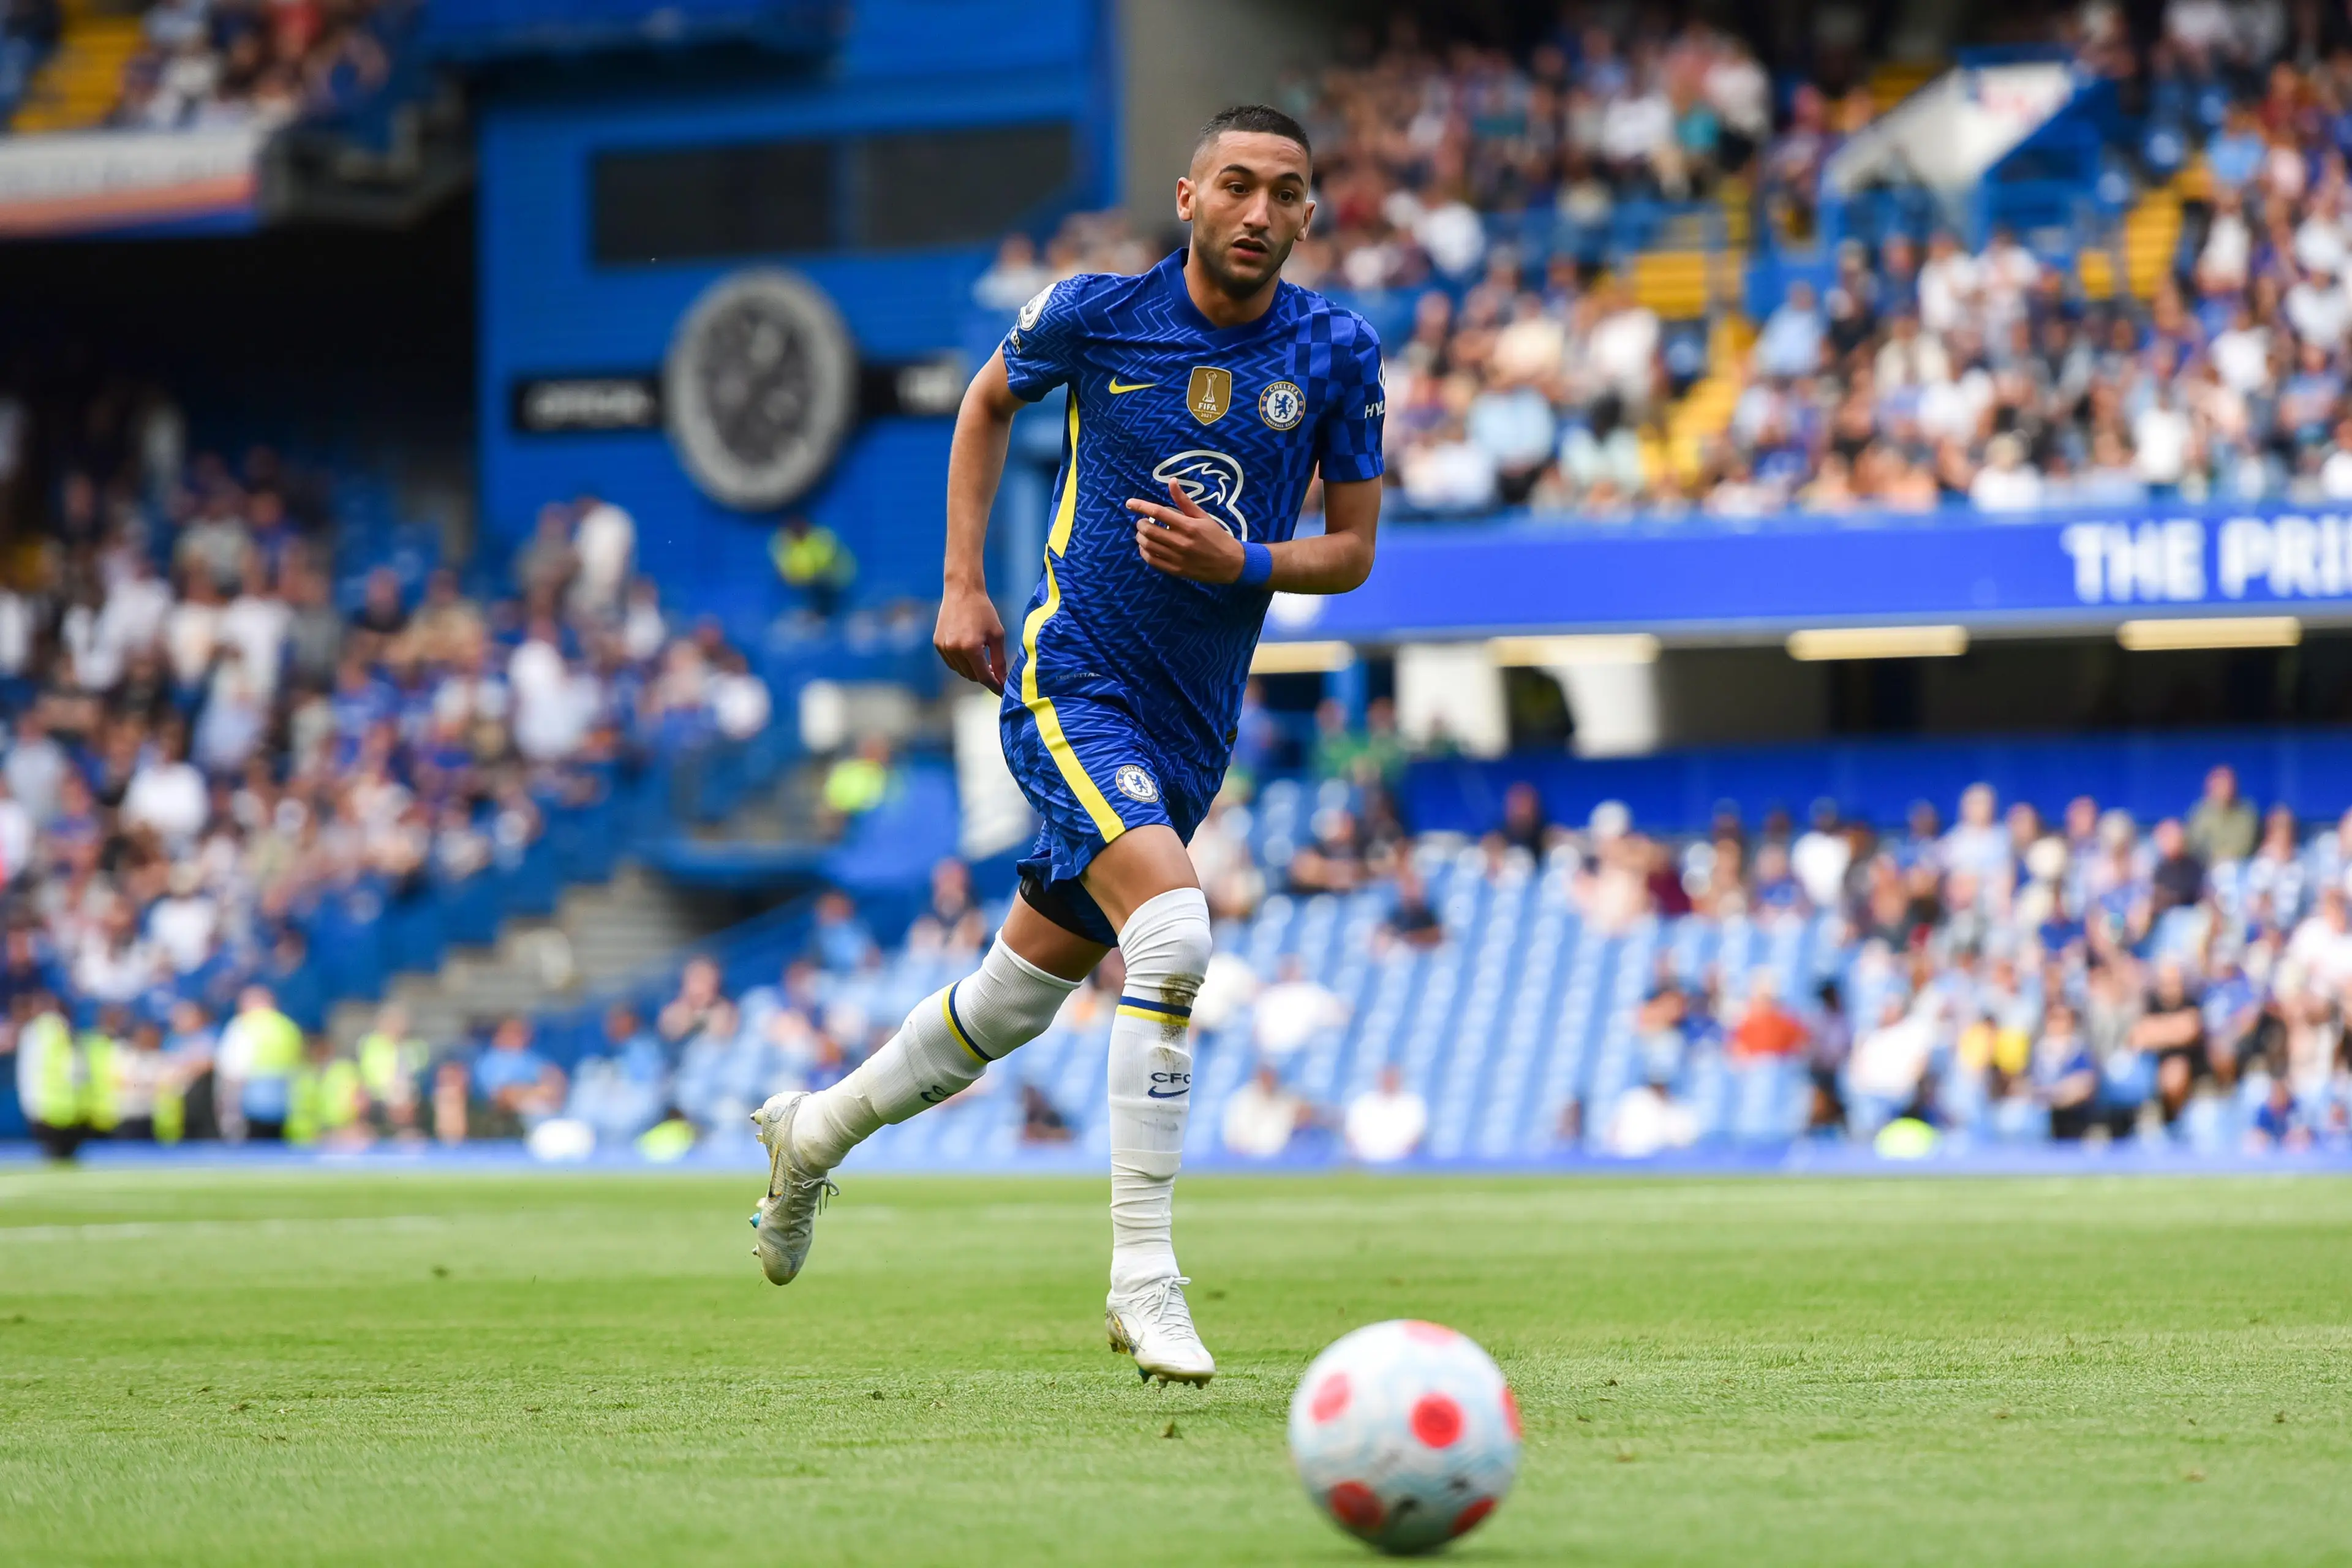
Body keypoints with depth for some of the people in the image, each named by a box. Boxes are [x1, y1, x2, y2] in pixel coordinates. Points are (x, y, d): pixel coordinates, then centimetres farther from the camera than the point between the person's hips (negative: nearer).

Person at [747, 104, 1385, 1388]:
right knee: (1172, 932, -28)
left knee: (1019, 998, 15)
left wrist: (1242, 563, -16)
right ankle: (1143, 1280, -22)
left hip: (1193, 723, 5)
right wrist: (963, 585, 6)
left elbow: (1352, 549, 4)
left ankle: (814, 1135, 42)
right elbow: (988, 403, 13)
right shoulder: (1096, 310, -8)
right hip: (1071, 682, -5)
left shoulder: (1337, 355, -3)